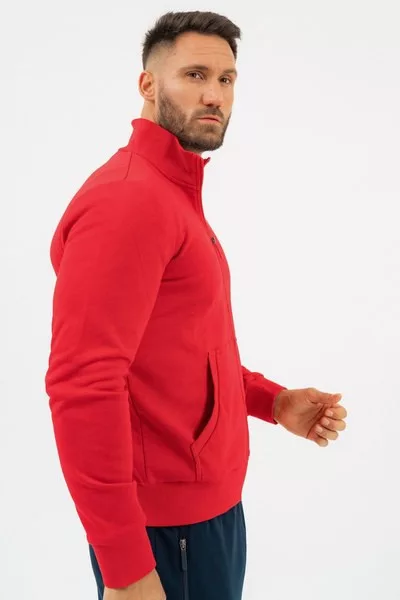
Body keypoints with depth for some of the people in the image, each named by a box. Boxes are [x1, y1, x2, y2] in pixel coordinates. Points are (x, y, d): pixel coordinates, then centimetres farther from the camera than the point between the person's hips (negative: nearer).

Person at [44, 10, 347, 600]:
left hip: (210, 502, 9)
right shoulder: (127, 198, -20)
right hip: (166, 526, -9)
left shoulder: (176, 195, 12)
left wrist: (274, 400, 5)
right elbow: (83, 386, -26)